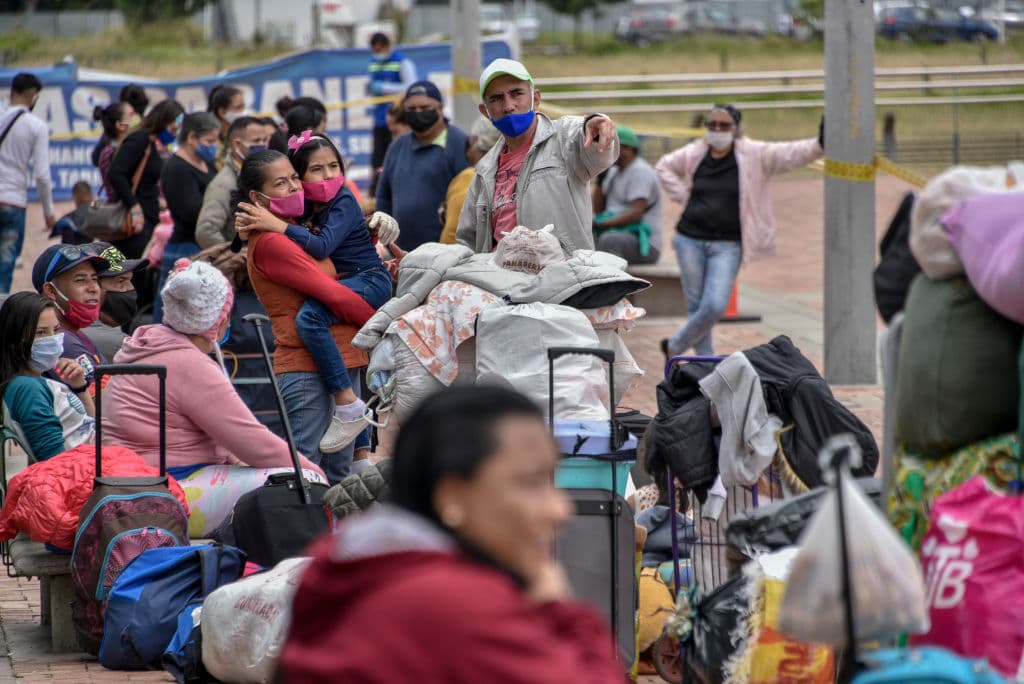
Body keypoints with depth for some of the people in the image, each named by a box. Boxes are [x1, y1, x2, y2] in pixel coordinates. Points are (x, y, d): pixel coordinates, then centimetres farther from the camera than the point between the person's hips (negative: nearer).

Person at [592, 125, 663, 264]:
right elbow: (598, 209, 15)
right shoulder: (614, 172, 15)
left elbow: (636, 213, -23)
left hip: (644, 245, -9)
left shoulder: (640, 171, -13)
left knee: (609, 240, -38)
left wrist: (602, 224, -29)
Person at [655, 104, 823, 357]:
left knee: (715, 306, -12)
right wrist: (682, 195, 8)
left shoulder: (754, 155, -3)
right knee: (697, 306, 6)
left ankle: (675, 347, 10)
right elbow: (664, 166, 23)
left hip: (727, 245, -2)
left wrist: (819, 145, -34)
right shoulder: (694, 154, 4)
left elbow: (791, 154, -15)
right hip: (691, 241, 2)